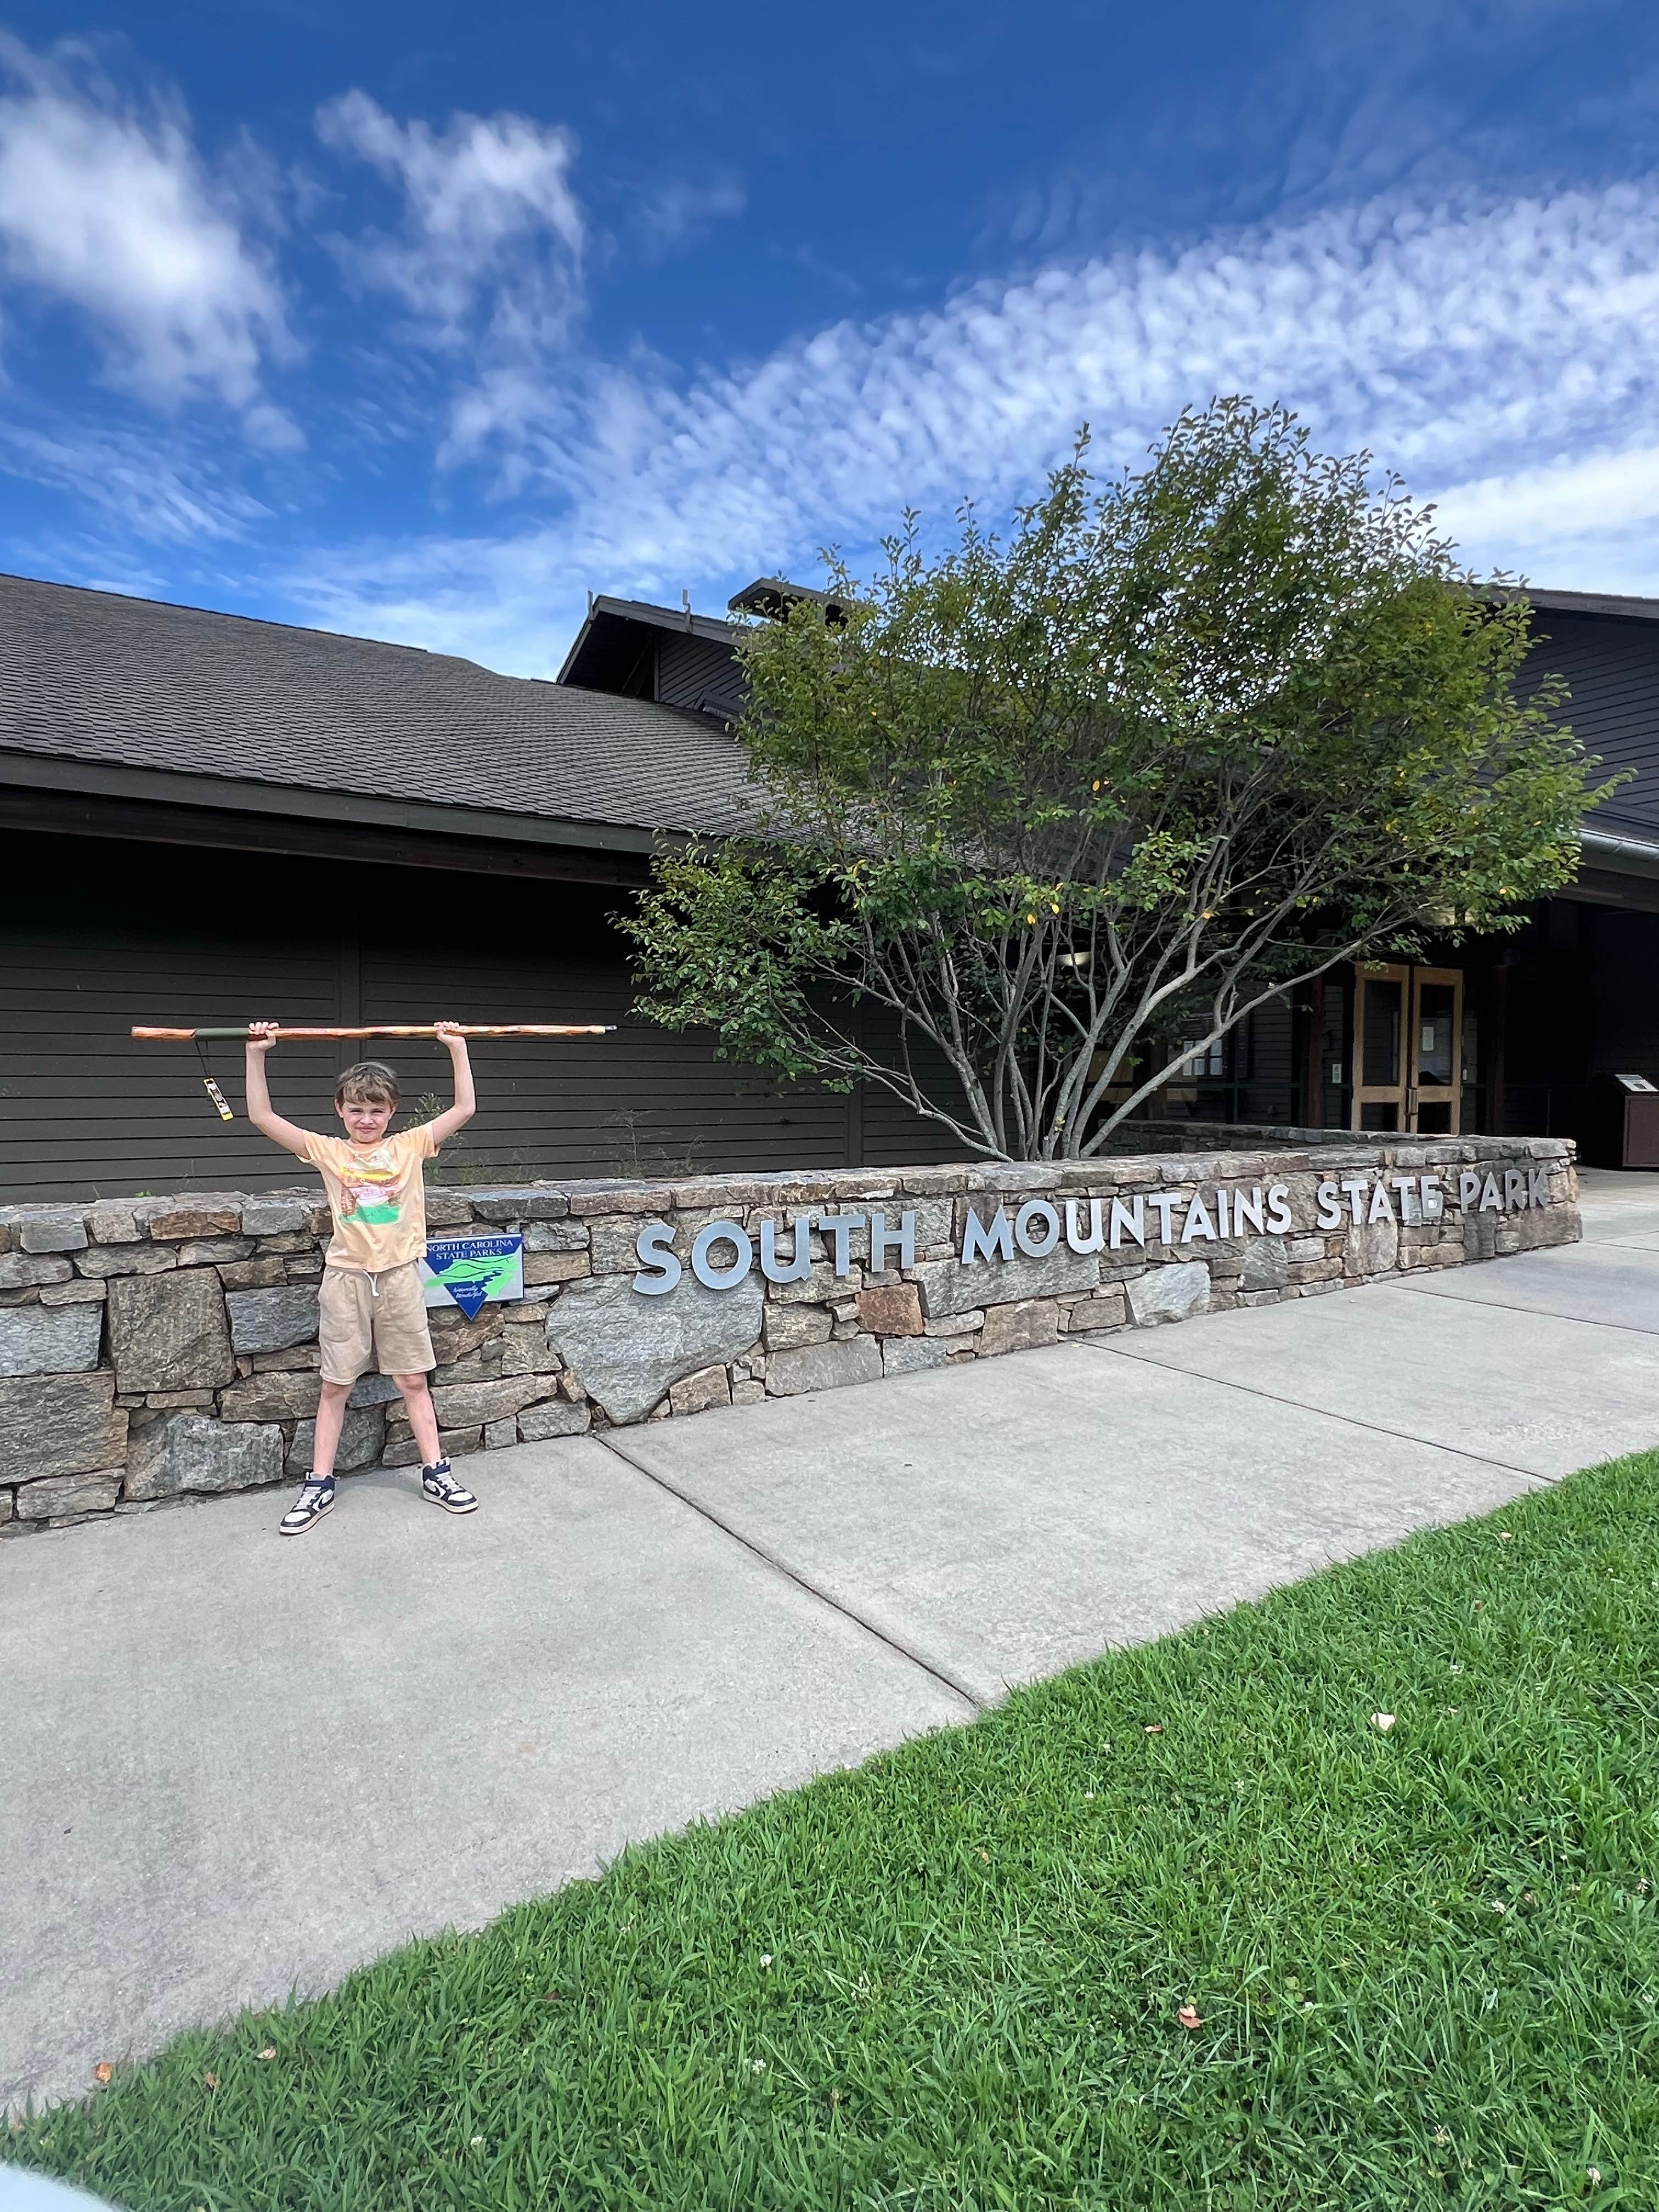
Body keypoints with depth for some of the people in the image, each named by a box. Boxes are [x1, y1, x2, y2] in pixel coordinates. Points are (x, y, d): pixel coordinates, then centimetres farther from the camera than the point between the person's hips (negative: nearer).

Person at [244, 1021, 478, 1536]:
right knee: (335, 1385, 9)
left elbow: (465, 1109, -2)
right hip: (345, 1279, 0)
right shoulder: (328, 1151, 1)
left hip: (400, 1276, 0)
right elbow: (262, 1118, -3)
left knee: (413, 1379, 9)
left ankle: (436, 1473, 19)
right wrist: (256, 1054, -8)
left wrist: (457, 1047, -5)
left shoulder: (410, 1146, 1)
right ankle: (319, 1485, 20)